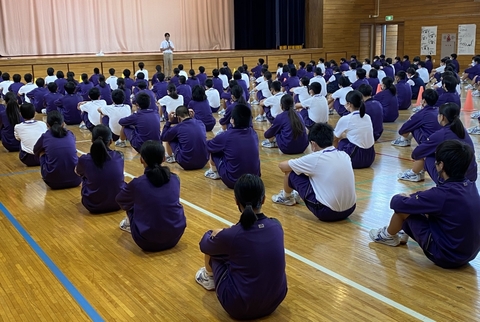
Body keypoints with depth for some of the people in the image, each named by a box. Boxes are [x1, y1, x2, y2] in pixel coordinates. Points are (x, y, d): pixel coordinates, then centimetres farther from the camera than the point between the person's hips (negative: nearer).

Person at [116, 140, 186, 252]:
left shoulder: (137, 183, -13)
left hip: (148, 242, -2)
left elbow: (120, 200, 9)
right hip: (175, 237, 3)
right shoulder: (175, 179, -4)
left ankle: (130, 224, 45)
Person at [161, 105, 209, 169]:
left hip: (186, 164, -4)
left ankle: (170, 157, 38)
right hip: (203, 162, 5)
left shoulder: (178, 128, -10)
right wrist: (192, 117, 21)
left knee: (169, 137, 14)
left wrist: (169, 121, 9)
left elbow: (163, 137, 8)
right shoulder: (201, 123, 2)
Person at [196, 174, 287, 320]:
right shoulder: (276, 226, -9)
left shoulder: (231, 235, -21)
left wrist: (213, 235, 24)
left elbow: (204, 246, 3)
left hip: (240, 307, -4)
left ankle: (209, 277, 43)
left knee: (212, 242, 14)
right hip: (275, 301, 4)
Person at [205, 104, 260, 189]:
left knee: (213, 150, 10)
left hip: (233, 181, -5)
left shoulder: (226, 136, -16)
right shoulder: (253, 133, -2)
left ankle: (214, 172, 32)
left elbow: (207, 146, 2)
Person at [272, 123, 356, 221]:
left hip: (326, 212, -6)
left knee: (291, 173, 8)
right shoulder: (345, 155, 3)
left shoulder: (314, 158, -13)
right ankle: (299, 195, 51)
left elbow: (282, 166, 1)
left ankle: (286, 197, 38)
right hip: (350, 210, 6)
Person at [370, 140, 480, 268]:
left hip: (446, 257, -8)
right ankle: (406, 232, 40)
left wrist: (399, 198, 4)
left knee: (402, 206, -2)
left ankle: (388, 236, 26)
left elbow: (396, 203, -18)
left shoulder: (443, 194, -26)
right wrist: (411, 197, 8)